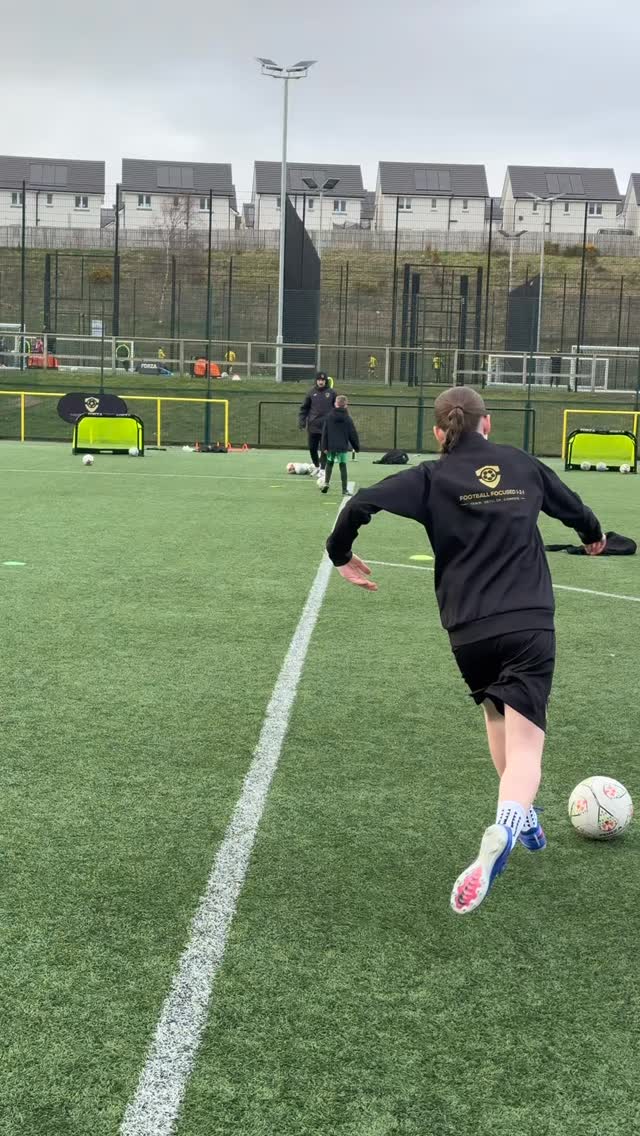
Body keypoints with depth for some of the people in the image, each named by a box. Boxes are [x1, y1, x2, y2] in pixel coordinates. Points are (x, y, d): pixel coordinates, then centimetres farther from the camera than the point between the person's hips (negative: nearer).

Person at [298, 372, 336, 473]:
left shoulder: (331, 393, 1)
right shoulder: (312, 393, 4)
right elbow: (304, 408, 7)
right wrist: (301, 421, -2)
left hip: (326, 427, -2)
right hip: (313, 426, 2)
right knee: (312, 448, 8)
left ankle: (322, 469, 1)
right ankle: (316, 466, 27)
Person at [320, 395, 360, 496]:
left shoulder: (329, 416, -1)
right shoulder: (347, 418, -4)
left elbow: (325, 433, -1)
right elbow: (353, 434, 0)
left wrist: (324, 446, 2)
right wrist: (356, 447, 9)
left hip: (331, 446, 1)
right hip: (343, 446, -1)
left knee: (329, 463, 19)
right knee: (343, 466, 3)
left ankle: (326, 482, 1)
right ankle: (344, 490, 3)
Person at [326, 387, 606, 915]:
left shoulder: (433, 478, 1)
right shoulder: (524, 465, 10)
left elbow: (363, 503, -10)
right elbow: (573, 507, 27)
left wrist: (341, 554, 8)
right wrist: (594, 534, 49)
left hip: (470, 632, 0)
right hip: (531, 627, 0)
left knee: (497, 713, 28)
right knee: (524, 745, -6)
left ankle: (525, 820, 37)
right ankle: (505, 827, -34)